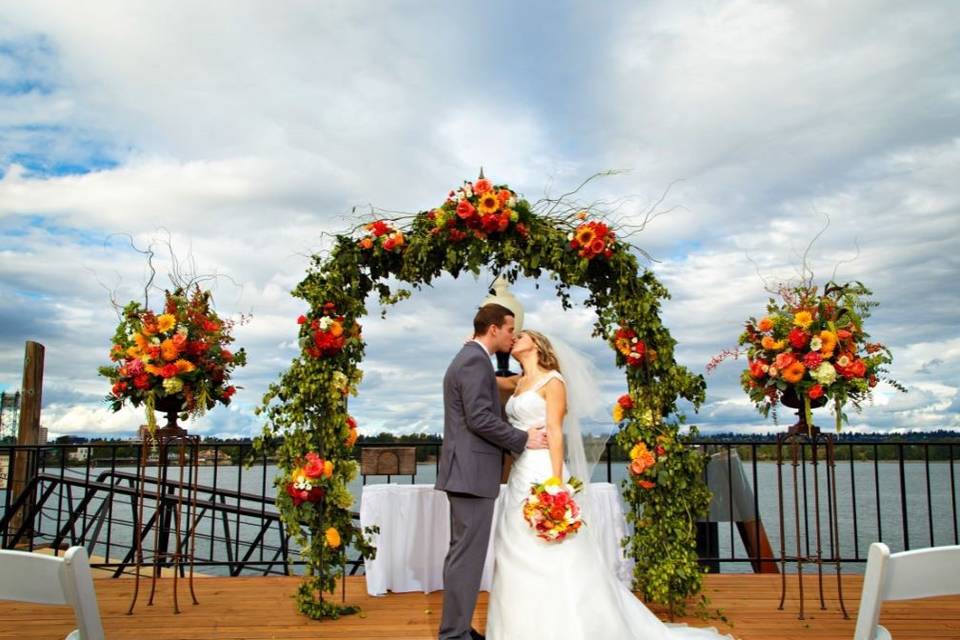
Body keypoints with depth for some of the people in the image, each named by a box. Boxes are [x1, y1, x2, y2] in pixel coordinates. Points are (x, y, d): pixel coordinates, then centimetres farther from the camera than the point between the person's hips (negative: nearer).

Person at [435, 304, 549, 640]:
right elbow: (479, 418, -21)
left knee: (462, 552, 14)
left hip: (465, 470, 11)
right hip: (473, 472, -11)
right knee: (468, 554, -5)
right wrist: (524, 439, -11)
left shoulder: (466, 358, 19)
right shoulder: (476, 360, -13)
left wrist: (519, 432, 12)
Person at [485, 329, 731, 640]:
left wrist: (556, 484, -20)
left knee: (553, 558, -5)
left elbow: (555, 433, -13)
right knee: (520, 556, 9)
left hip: (542, 473, -8)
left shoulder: (553, 381, -5)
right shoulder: (519, 383, 17)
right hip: (520, 475, 8)